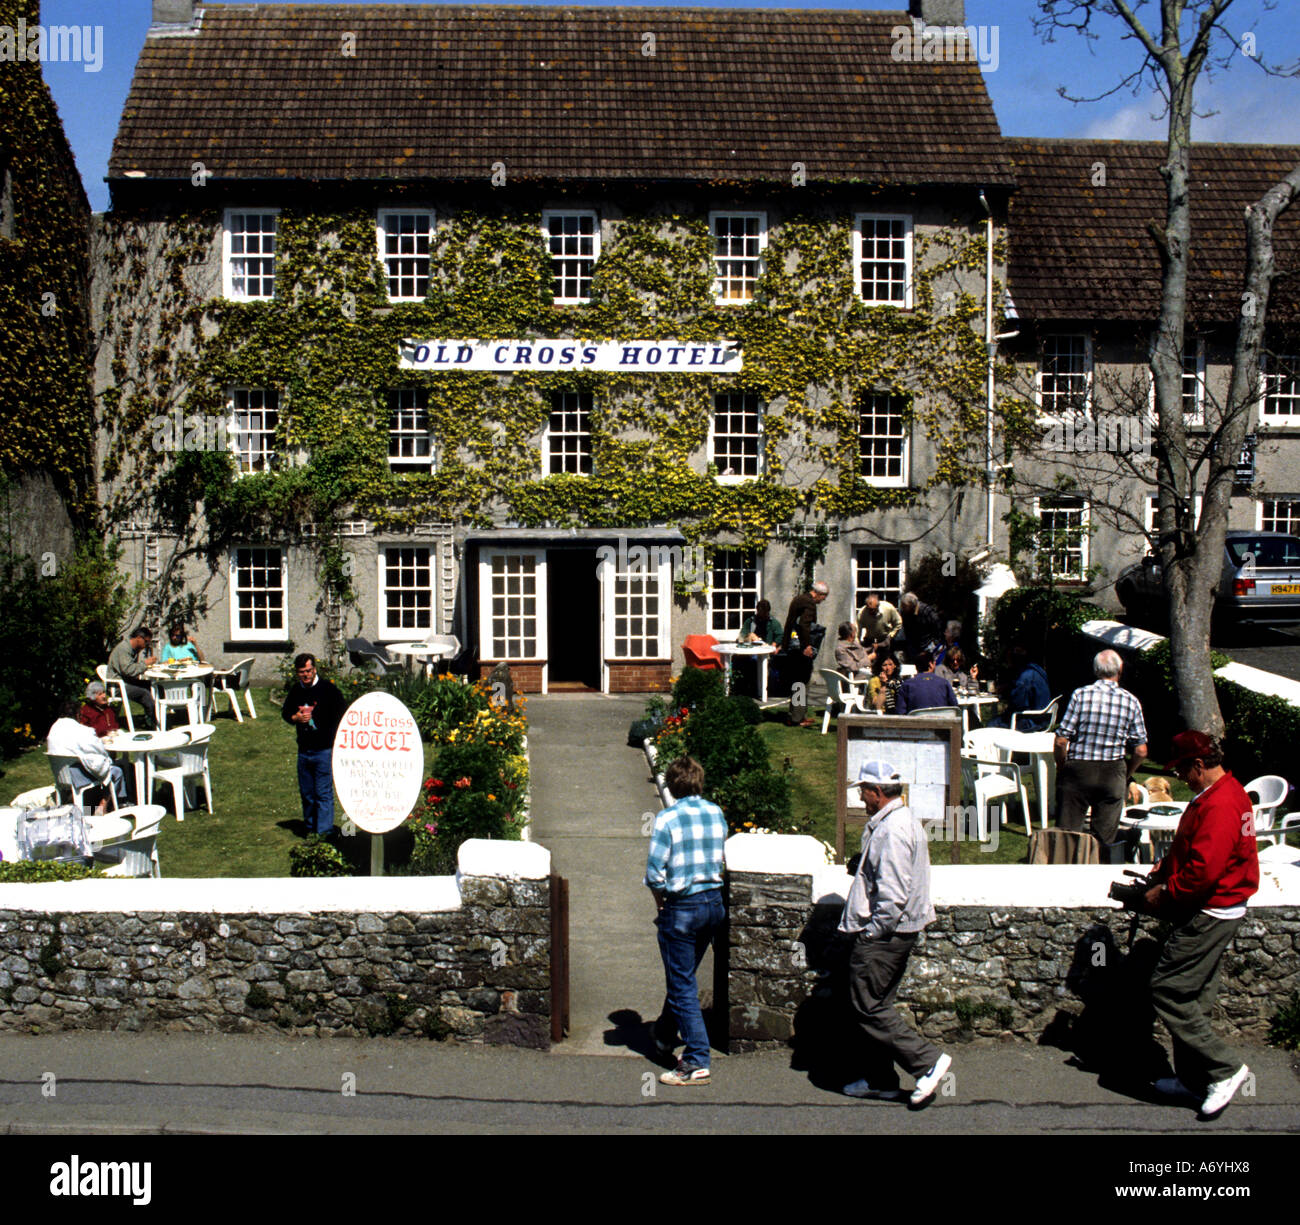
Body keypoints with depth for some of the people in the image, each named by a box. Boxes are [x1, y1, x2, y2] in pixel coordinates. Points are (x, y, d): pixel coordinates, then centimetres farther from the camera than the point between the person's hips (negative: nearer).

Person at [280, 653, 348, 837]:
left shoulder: (327, 689, -8)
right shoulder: (295, 692, 8)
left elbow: (342, 714, -7)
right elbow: (285, 713, 20)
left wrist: (335, 744, -10)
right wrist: (296, 718, -4)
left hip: (324, 750, -6)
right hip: (304, 751, 6)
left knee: (324, 793, -6)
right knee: (306, 793, 13)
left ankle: (324, 832, -3)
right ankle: (310, 829, 26)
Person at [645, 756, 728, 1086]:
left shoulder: (667, 819, -13)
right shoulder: (716, 814, 3)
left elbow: (654, 873, -15)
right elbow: (719, 859, 11)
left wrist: (660, 899, 2)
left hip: (682, 907, -6)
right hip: (714, 903, 6)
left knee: (682, 985, 0)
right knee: (684, 976, 23)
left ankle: (697, 1062, -2)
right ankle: (663, 1034, 41)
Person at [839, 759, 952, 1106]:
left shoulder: (892, 830, -20)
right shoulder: (902, 821, 14)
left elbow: (893, 894, -26)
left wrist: (871, 931, -16)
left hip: (883, 935, -11)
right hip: (894, 932, 11)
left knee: (868, 1007, -4)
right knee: (876, 1007, 15)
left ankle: (927, 1061, -3)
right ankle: (880, 1080, 21)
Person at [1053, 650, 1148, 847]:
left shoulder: (1080, 695, -7)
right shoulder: (1131, 702, -1)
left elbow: (1061, 741, -10)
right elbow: (1140, 751, 0)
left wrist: (1061, 769, 6)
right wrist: (1125, 776, 16)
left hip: (1077, 771, -1)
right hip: (1113, 774, 1)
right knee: (1105, 840, 9)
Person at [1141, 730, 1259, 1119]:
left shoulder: (1219, 805, -23)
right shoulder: (1226, 792, 12)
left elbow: (1204, 869, -27)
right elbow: (1198, 849, 22)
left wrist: (1166, 893, -15)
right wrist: (1168, 866, 9)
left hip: (1208, 915, -11)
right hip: (1216, 911, 11)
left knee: (1167, 991, -7)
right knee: (1193, 997, 15)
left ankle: (1225, 1068, -1)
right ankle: (1194, 1079, 23)